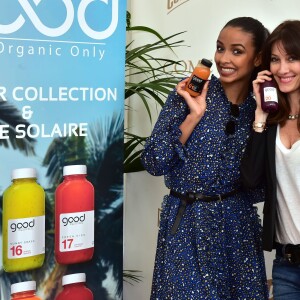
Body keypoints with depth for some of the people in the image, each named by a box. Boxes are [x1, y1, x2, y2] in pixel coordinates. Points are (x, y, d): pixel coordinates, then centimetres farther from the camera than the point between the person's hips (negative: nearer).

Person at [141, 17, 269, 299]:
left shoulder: (260, 106, 1)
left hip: (238, 223, 3)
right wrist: (194, 116, -20)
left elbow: (258, 186, 1)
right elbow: (153, 162, -12)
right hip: (188, 221, -3)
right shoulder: (190, 91, -7)